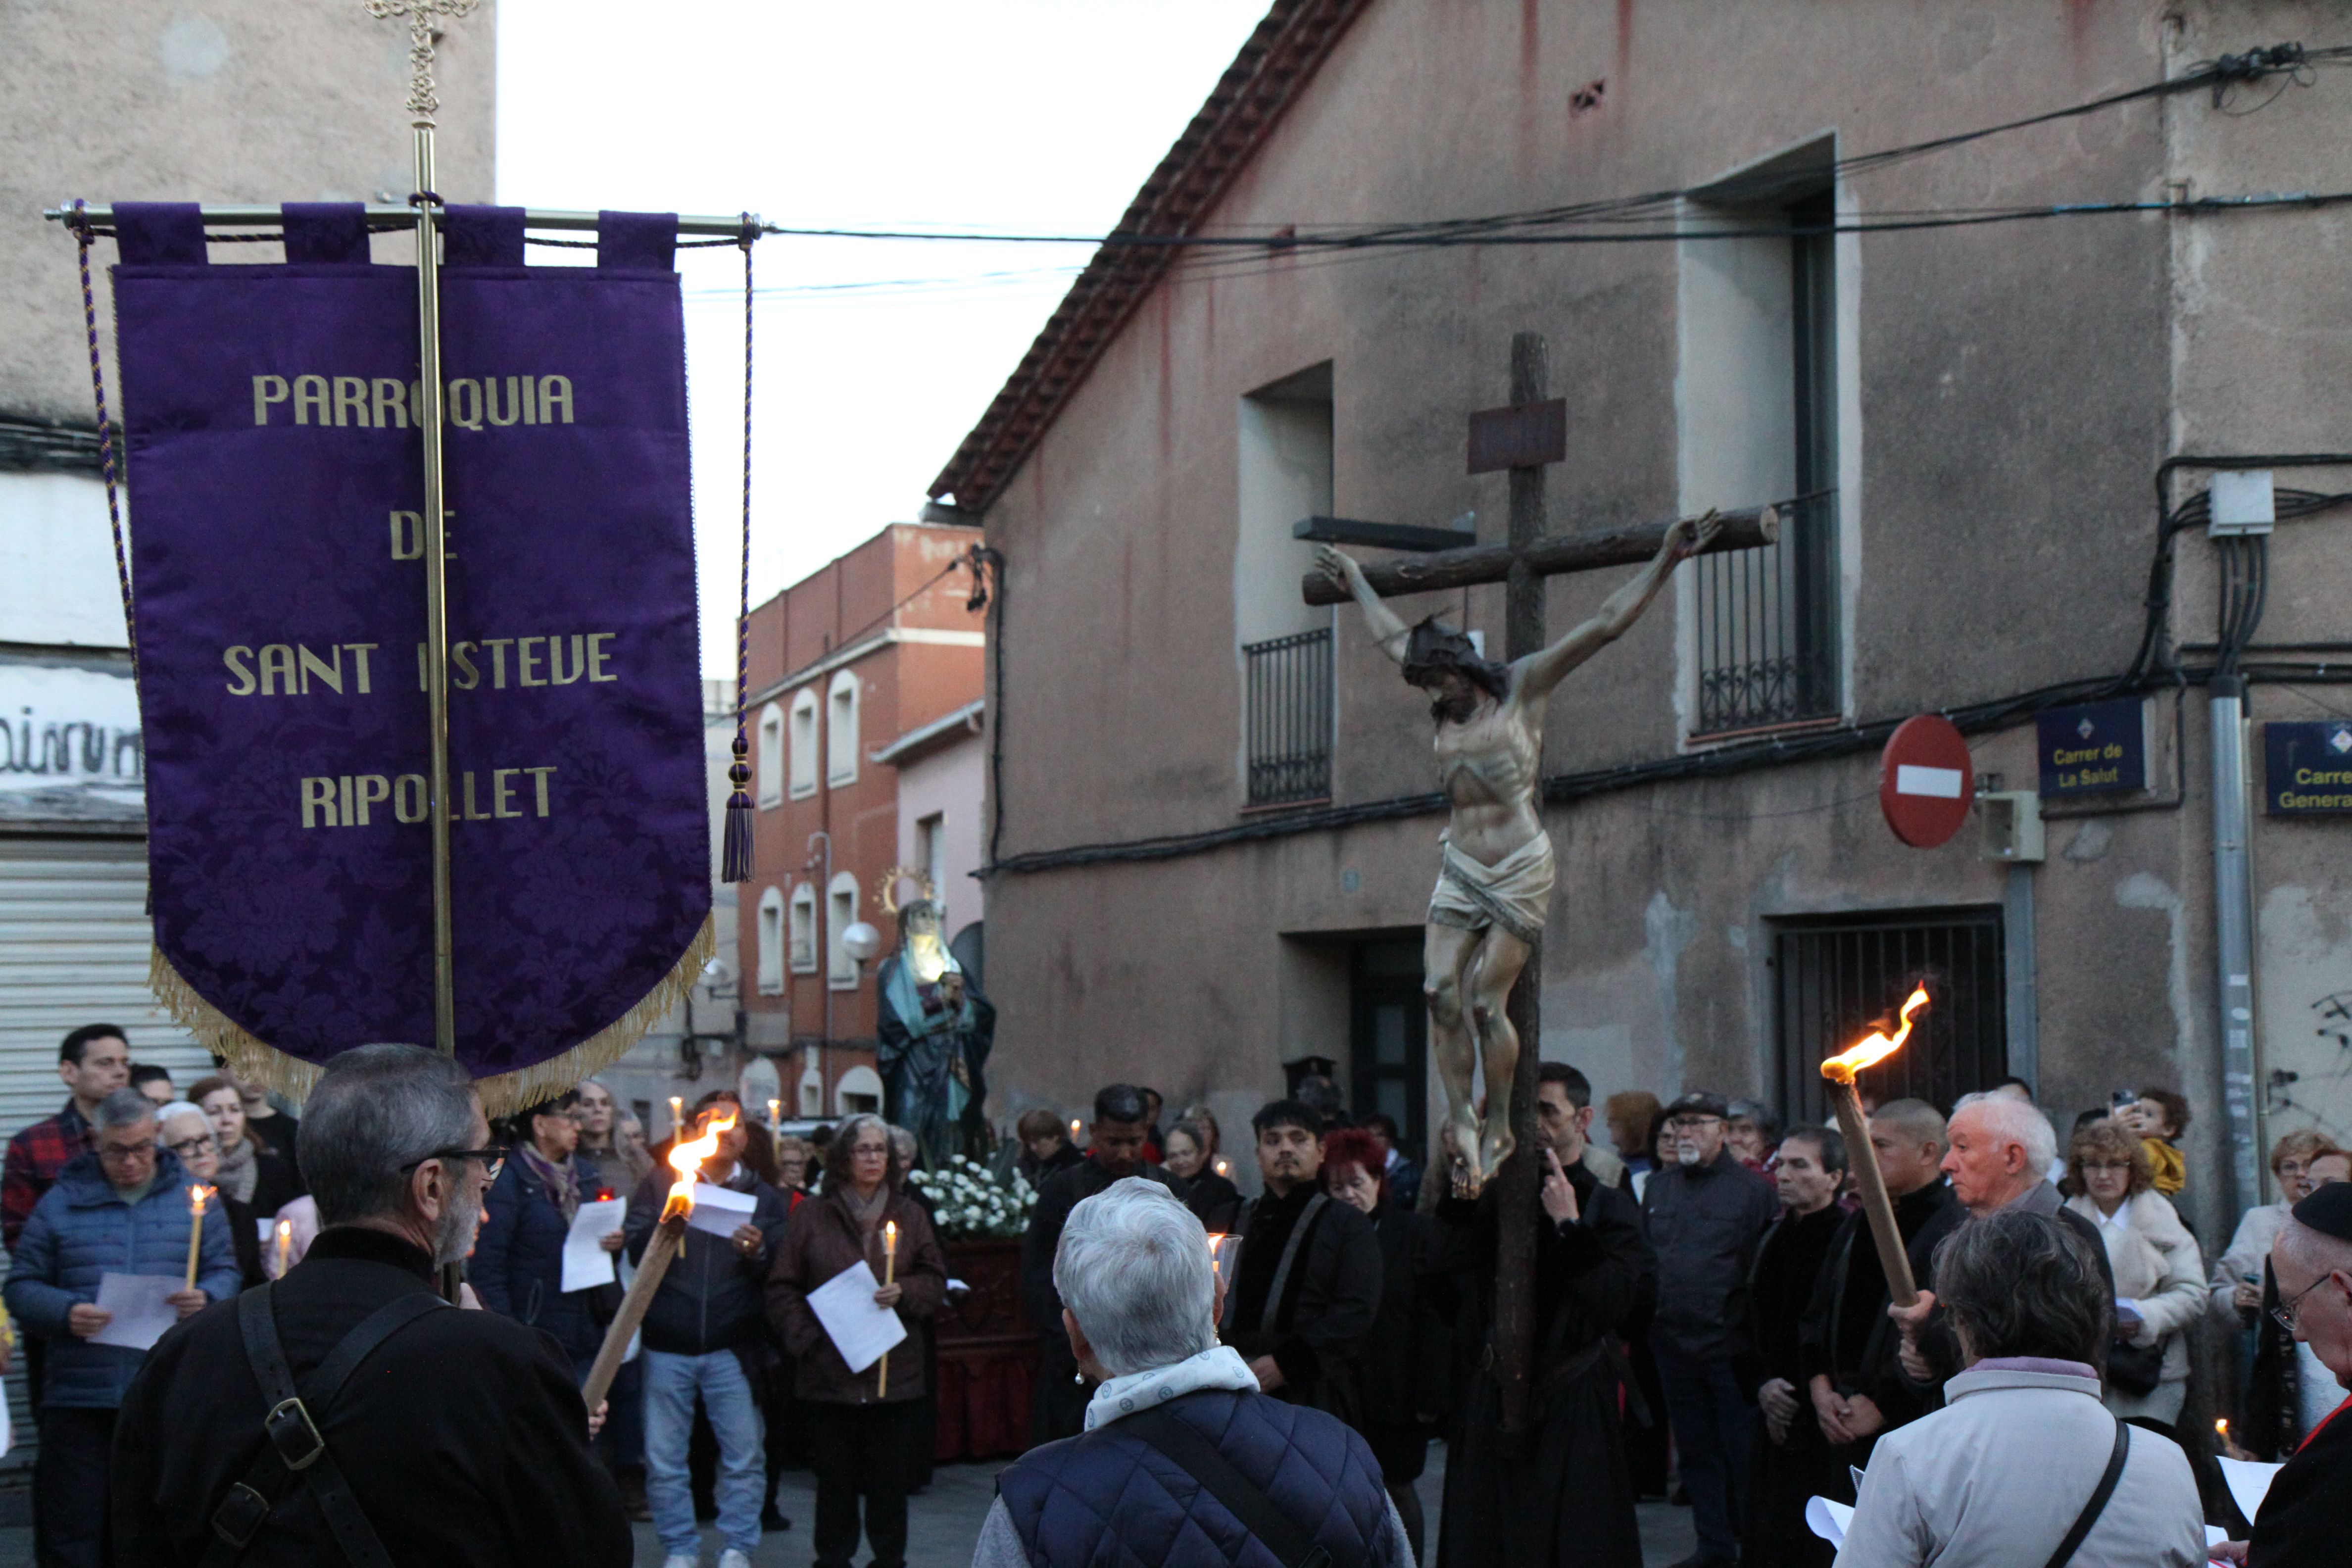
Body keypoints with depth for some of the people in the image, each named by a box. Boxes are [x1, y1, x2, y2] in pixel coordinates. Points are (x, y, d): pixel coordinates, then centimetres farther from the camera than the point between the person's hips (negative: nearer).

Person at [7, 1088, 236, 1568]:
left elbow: (226, 1272, 9)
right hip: (79, 1398, 0)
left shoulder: (194, 1200, 9)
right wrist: (65, 1312, -14)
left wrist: (205, 1297, -14)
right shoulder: (61, 1202, 7)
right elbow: (22, 1286, 6)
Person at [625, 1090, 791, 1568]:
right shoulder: (661, 1186, 8)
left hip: (732, 1348, 1)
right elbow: (636, 1254, -4)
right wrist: (665, 1224, -22)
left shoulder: (763, 1197, 12)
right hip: (668, 1345, -1)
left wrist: (758, 1253, -17)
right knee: (664, 1458, 2)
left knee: (745, 1456, -2)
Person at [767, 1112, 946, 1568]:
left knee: (891, 1479, 3)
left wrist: (906, 1292, -12)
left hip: (895, 1372, 1)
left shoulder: (909, 1215, 9)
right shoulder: (812, 1217, 3)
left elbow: (936, 1280, 9)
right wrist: (805, 1339, -8)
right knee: (836, 1479, 4)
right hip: (830, 1372, -1)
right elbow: (783, 1288, 3)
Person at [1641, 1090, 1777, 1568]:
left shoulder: (1751, 1188, -4)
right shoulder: (1657, 1188, 13)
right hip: (1674, 1344, 5)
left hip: (1730, 1344, -5)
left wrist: (1757, 1336, -14)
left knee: (1742, 1451, 0)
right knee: (1696, 1450, 12)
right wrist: (1645, 1323, 8)